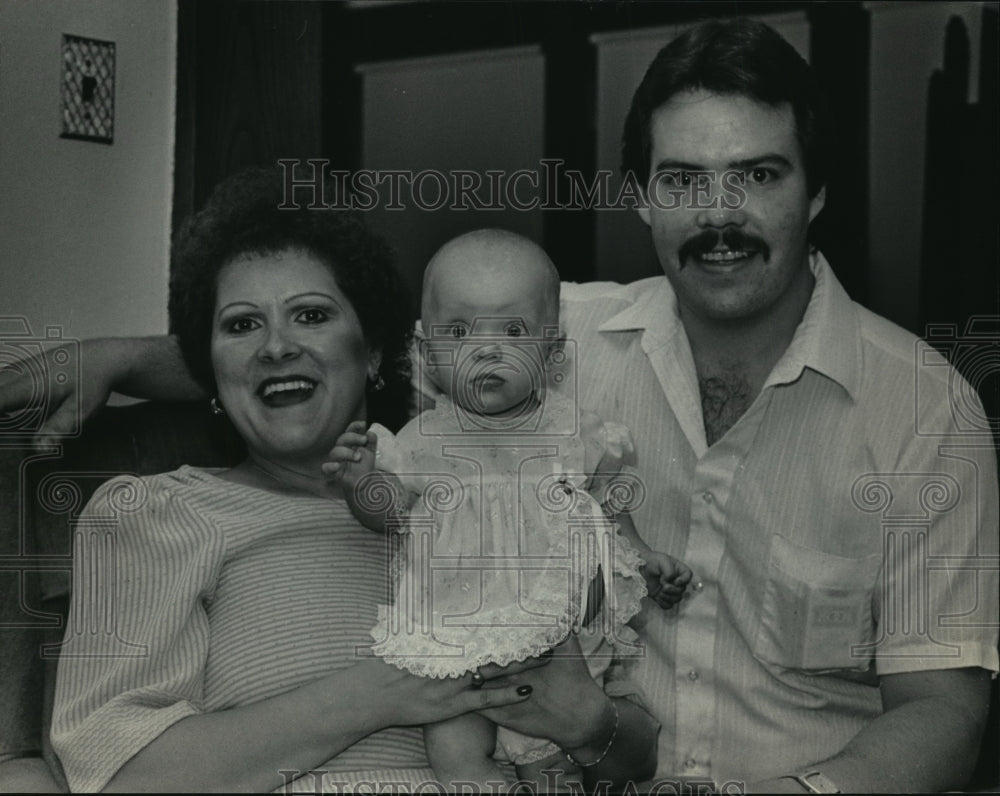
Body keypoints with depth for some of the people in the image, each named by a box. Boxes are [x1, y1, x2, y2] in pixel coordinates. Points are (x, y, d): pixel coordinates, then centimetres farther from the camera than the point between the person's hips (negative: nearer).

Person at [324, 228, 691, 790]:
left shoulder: (574, 432, -1)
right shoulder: (426, 440, -3)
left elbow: (606, 506, 14)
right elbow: (388, 512, 2)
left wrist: (648, 559, 5)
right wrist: (364, 481, -18)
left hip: (558, 631, 0)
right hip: (455, 637, 0)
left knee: (550, 766, -1)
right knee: (455, 754, -14)